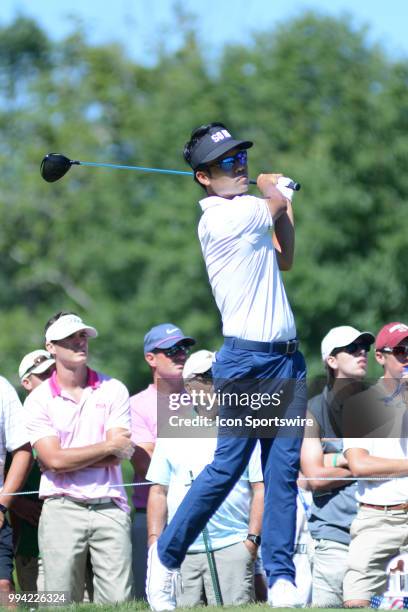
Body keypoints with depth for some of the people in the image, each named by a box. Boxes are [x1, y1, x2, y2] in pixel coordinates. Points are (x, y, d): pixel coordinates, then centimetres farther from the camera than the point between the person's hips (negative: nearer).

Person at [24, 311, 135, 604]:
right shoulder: (38, 400, 4)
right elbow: (54, 460, -7)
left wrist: (70, 459, -8)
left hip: (110, 507, 1)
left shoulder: (113, 390, 8)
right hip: (62, 510, -1)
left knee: (119, 601, -6)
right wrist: (108, 446, -3)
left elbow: (118, 456, -2)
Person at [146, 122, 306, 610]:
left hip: (287, 358, 8)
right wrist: (274, 190, 26)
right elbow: (277, 201, 3)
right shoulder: (221, 217, -11)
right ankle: (166, 555, 11)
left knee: (283, 472, 2)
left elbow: (283, 260, 26)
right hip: (246, 359, -8)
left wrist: (279, 195, 23)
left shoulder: (248, 212, 17)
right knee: (227, 466, -5)